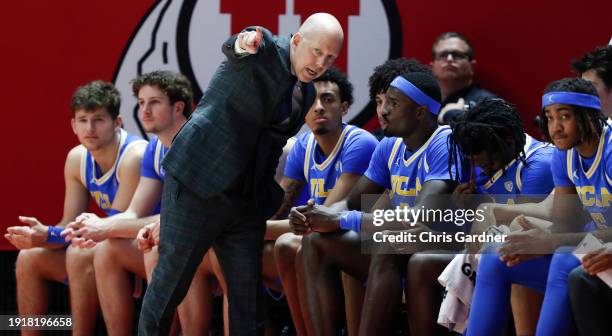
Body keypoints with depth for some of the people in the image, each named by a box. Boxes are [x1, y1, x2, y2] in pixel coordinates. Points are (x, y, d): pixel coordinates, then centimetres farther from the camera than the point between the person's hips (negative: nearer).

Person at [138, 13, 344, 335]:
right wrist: (244, 43, -58)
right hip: (198, 186, -7)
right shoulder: (265, 51, -10)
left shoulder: (306, 93, 12)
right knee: (171, 278, -2)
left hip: (247, 198, 7)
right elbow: (232, 48, -35)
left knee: (248, 291, 4)